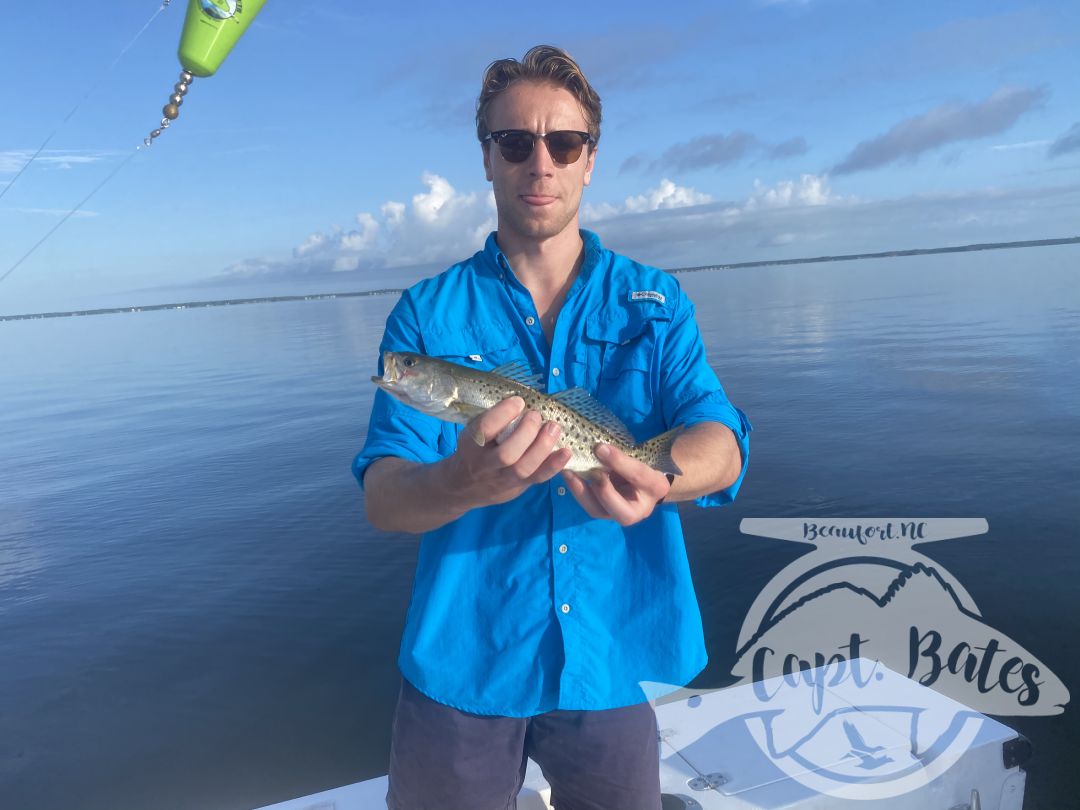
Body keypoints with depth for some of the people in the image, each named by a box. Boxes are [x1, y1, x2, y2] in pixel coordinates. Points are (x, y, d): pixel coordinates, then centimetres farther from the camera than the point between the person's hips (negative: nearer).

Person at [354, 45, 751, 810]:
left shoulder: (656, 301, 1)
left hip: (611, 659, 2)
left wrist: (653, 479, -35)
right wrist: (462, 484, -36)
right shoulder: (428, 312, -4)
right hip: (463, 664, 0)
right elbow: (383, 497, -13)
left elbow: (721, 443, -12)